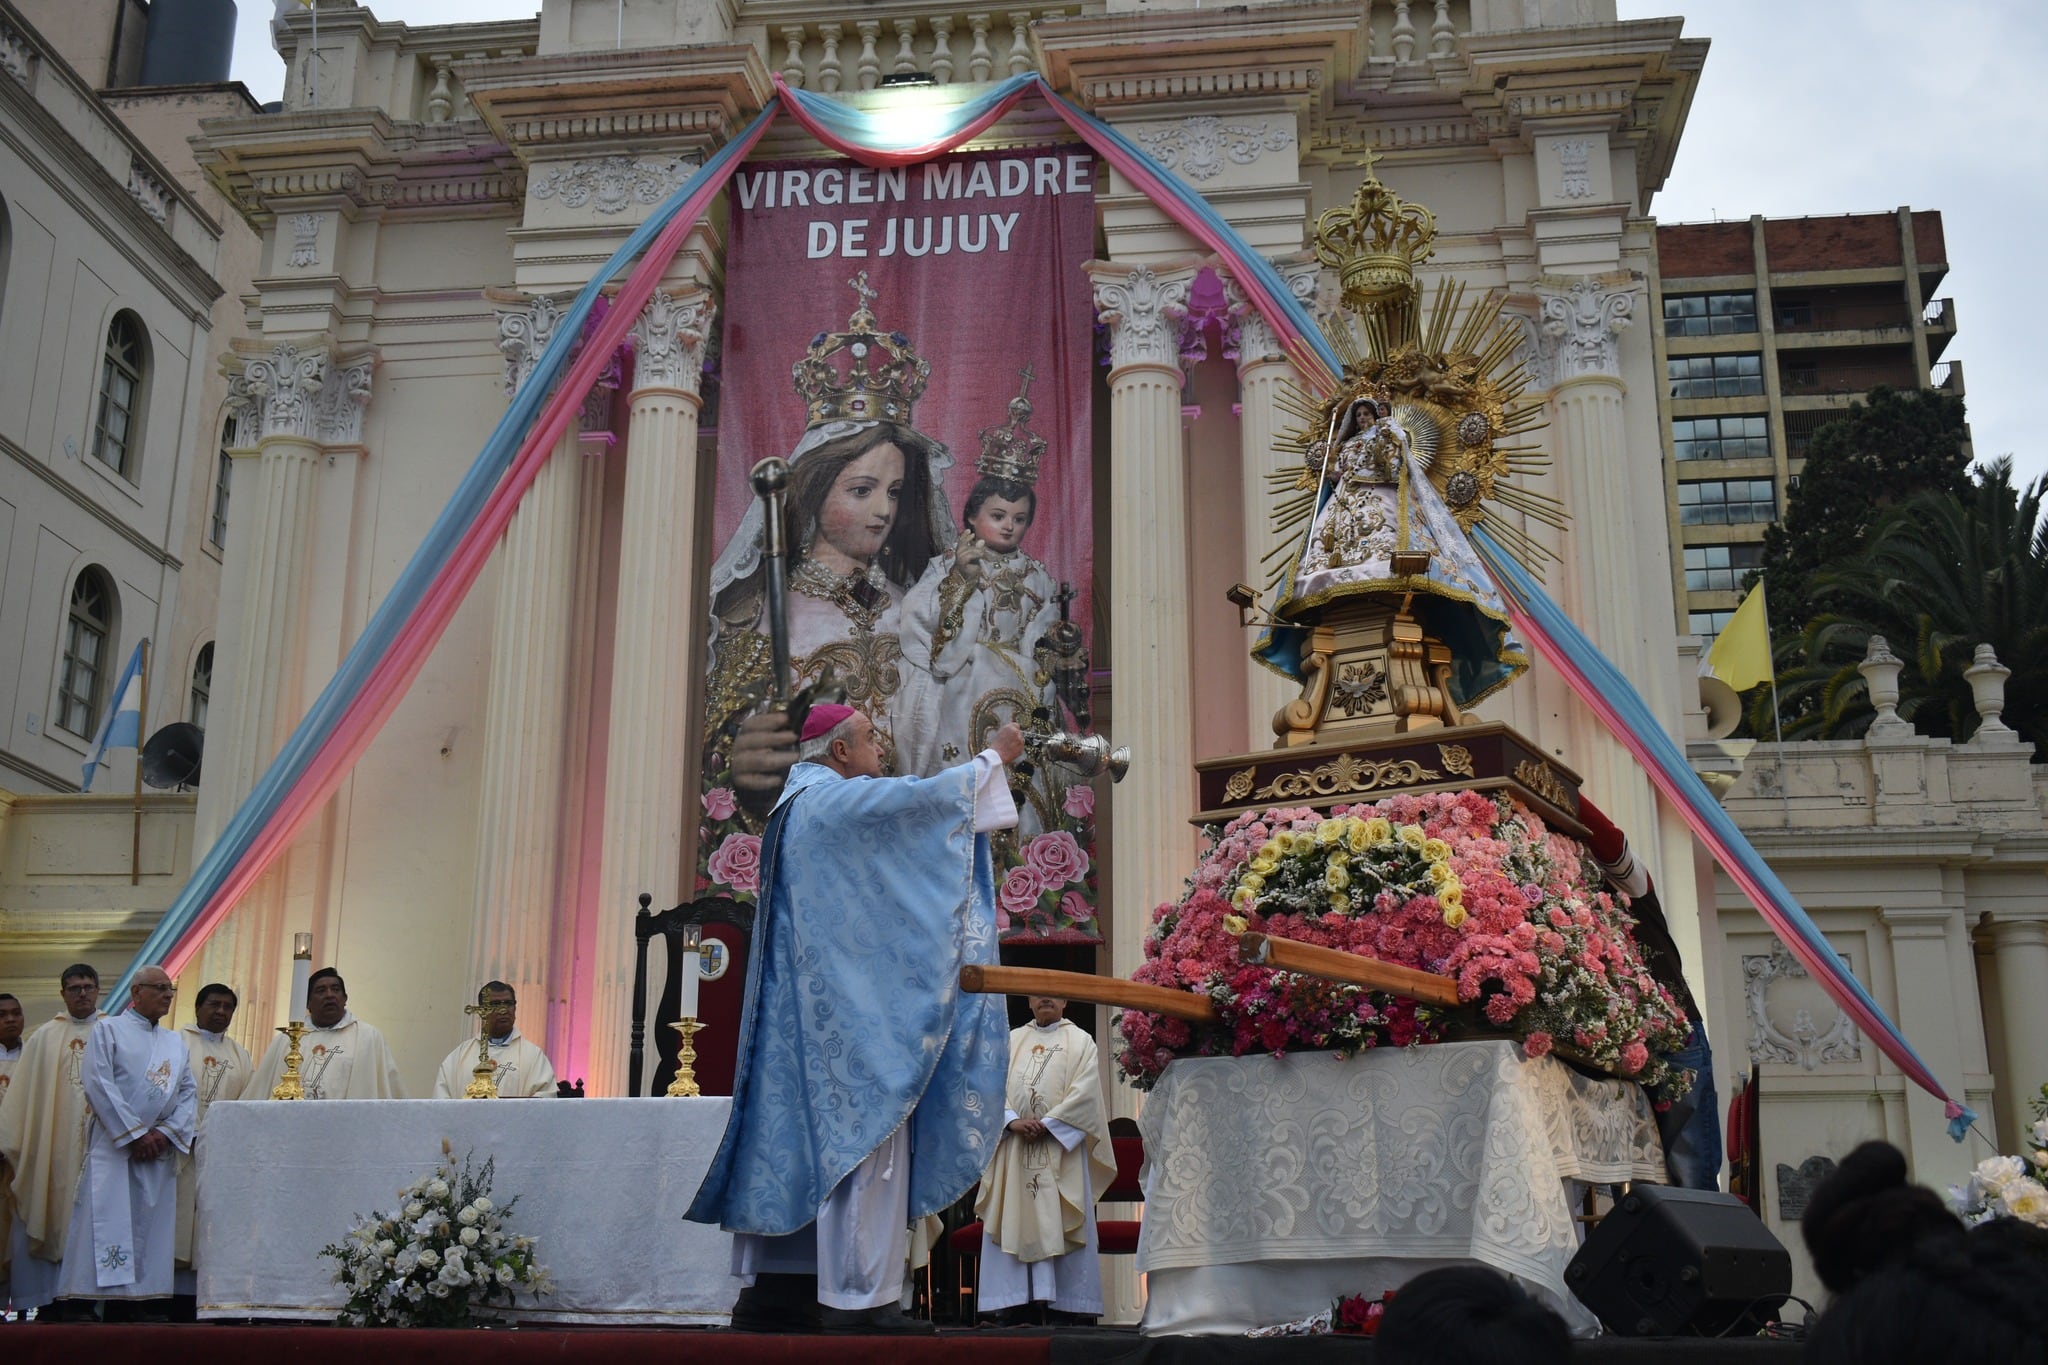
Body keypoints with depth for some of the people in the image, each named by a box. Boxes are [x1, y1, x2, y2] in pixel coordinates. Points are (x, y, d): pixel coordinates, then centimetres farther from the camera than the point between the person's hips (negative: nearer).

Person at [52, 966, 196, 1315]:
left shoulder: (176, 1043, 19)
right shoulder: (107, 1030, 3)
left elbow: (189, 1093, 12)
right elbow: (99, 1086, -8)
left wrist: (166, 1132, -7)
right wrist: (135, 1134, -13)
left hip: (159, 1151, 5)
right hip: (112, 1148, -5)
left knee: (152, 1235, 0)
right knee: (106, 1228, -12)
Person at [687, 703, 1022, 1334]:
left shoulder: (800, 802, 19)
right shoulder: (837, 800, -11)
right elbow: (925, 795, -9)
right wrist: (994, 756, 6)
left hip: (810, 1000, 10)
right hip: (850, 1001, -10)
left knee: (799, 1135, 9)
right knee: (863, 1132, -9)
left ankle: (772, 1286, 10)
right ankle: (859, 1297, -8)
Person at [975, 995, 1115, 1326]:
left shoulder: (1080, 1042, 9)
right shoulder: (1011, 1041, 17)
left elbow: (1084, 1091, -4)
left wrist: (1046, 1123, -14)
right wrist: (1012, 1121, -11)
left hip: (1059, 1147, -2)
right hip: (1012, 1149, 3)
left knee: (1056, 1224, -5)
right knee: (1011, 1223, -2)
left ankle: (1063, 1308, -5)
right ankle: (1009, 1305, -2)